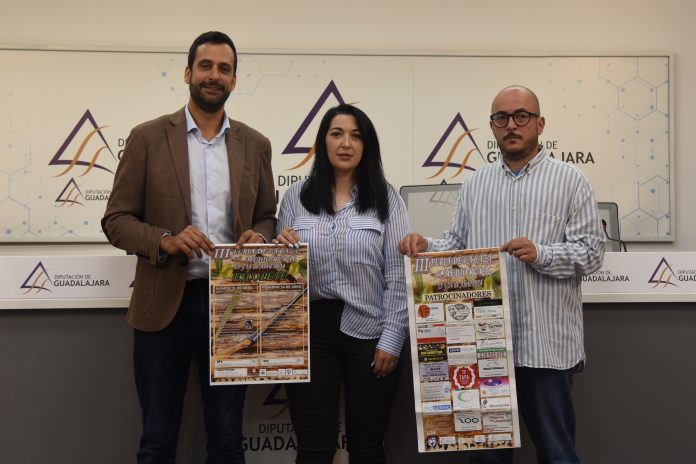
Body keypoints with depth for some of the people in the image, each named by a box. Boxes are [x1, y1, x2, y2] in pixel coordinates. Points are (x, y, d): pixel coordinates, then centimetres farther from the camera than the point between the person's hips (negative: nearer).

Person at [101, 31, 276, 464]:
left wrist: (258, 236, -9)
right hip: (165, 304, -2)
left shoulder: (255, 145, 7)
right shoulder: (148, 137, 0)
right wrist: (165, 241, -19)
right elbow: (117, 219, -1)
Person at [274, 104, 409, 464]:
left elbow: (398, 275, -3)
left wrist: (391, 339, -8)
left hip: (368, 333, -1)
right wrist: (280, 248, -11)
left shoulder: (385, 198, 0)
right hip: (310, 331, 1)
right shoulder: (296, 196, 5)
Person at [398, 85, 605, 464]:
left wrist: (540, 254, -20)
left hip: (546, 342, -3)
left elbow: (591, 250, -4)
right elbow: (458, 244, 12)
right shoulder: (474, 184, 13)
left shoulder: (569, 180, 1)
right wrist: (426, 247, -7)